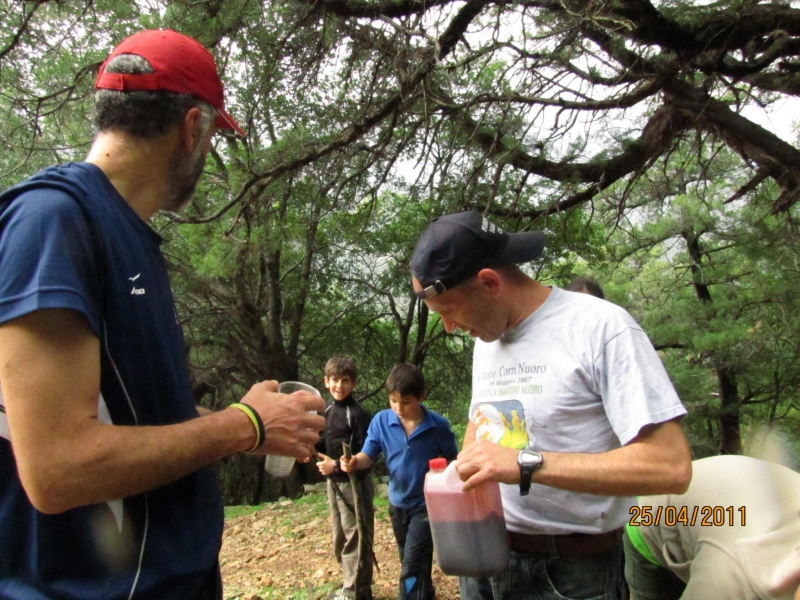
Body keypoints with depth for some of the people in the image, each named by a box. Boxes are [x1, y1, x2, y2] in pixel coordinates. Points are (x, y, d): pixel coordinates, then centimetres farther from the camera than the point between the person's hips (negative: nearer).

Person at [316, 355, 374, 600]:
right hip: (334, 482, 8)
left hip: (354, 483, -8)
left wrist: (337, 465, -20)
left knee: (356, 537, 1)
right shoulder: (328, 411, 7)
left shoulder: (357, 414, -16)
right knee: (339, 537, 18)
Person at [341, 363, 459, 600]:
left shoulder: (438, 426, -18)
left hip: (427, 504, -4)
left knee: (412, 569, -8)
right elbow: (368, 456, -8)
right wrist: (353, 462, -30)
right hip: (398, 503, 4)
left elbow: (452, 460, -8)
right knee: (411, 563, 24)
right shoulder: (381, 421, -14)